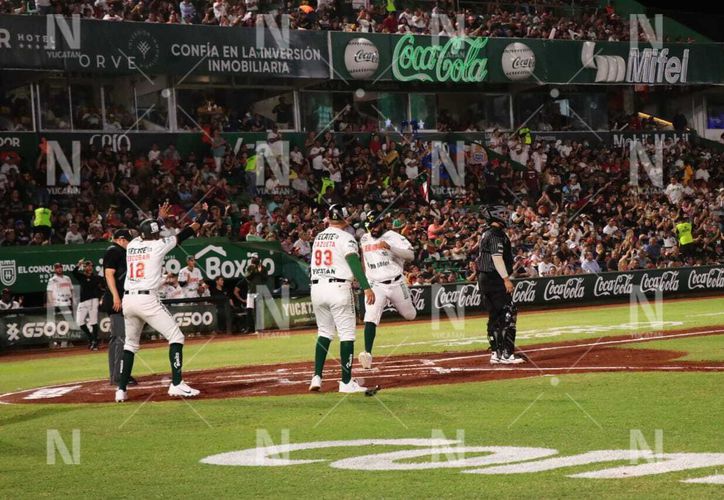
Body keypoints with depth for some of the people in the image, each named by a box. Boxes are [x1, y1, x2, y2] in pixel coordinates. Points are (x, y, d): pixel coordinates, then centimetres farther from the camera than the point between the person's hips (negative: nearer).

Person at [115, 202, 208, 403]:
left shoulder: (132, 245, 12)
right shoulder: (159, 245, -1)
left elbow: (146, 234, 36)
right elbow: (186, 233, 10)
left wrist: (160, 218, 51)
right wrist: (203, 214, 25)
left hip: (128, 301, 6)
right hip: (147, 299, -6)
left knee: (130, 343, 19)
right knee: (176, 337, 0)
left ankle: (121, 389, 13)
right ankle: (176, 384, -12)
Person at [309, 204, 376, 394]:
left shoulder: (318, 238, 15)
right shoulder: (345, 238, -5)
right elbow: (354, 261, -18)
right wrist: (366, 287, -26)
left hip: (316, 288, 6)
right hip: (338, 287, -6)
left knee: (324, 333, 16)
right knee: (347, 334, -2)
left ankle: (317, 377, 7)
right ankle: (346, 382, -5)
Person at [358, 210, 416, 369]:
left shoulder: (393, 237, -9)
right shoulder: (364, 240, 7)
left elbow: (410, 255, -22)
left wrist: (390, 247, -34)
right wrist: (363, 277, 23)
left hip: (395, 284, -2)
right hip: (375, 285, 2)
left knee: (410, 315, 16)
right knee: (370, 317, -20)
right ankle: (367, 353, -28)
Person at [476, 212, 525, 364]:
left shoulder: (485, 234, 18)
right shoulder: (496, 234, -12)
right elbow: (497, 257, -20)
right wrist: (506, 279, -21)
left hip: (484, 278, 10)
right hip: (496, 279, -10)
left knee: (494, 316, 12)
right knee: (508, 314, -10)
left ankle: (495, 354, 13)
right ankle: (507, 354, -13)